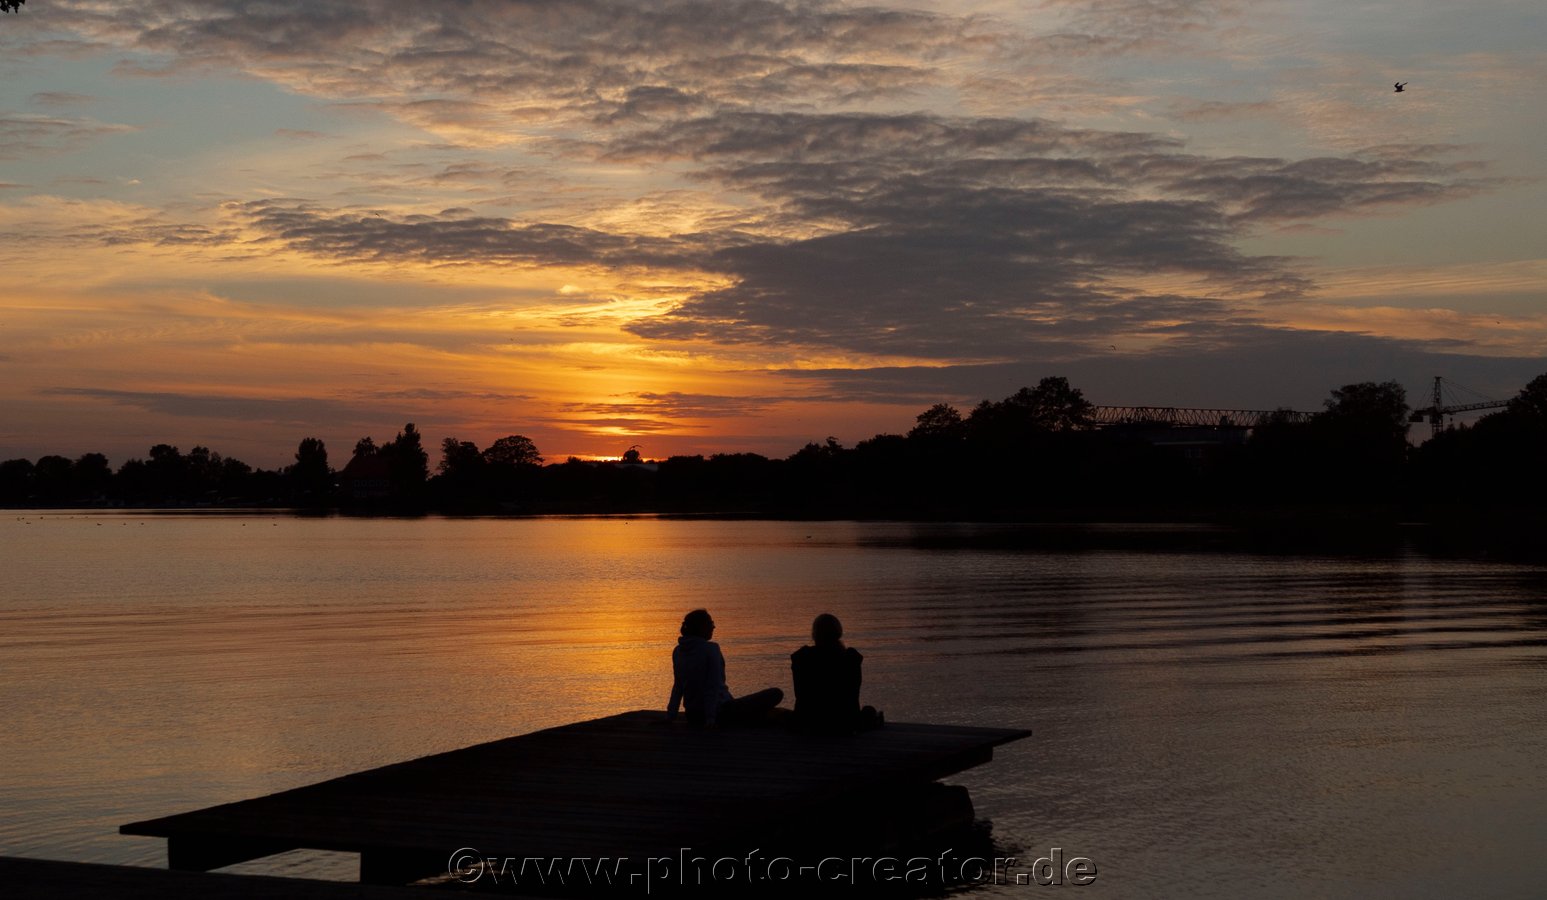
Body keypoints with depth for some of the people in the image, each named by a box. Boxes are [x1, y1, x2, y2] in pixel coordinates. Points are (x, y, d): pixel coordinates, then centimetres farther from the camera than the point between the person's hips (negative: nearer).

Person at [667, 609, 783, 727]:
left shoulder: (678, 651, 5)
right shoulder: (711, 649, -16)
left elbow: (678, 686, 12)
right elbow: (714, 686, -20)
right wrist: (711, 719, -21)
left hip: (693, 717, 8)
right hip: (720, 712, -8)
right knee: (776, 694, -5)